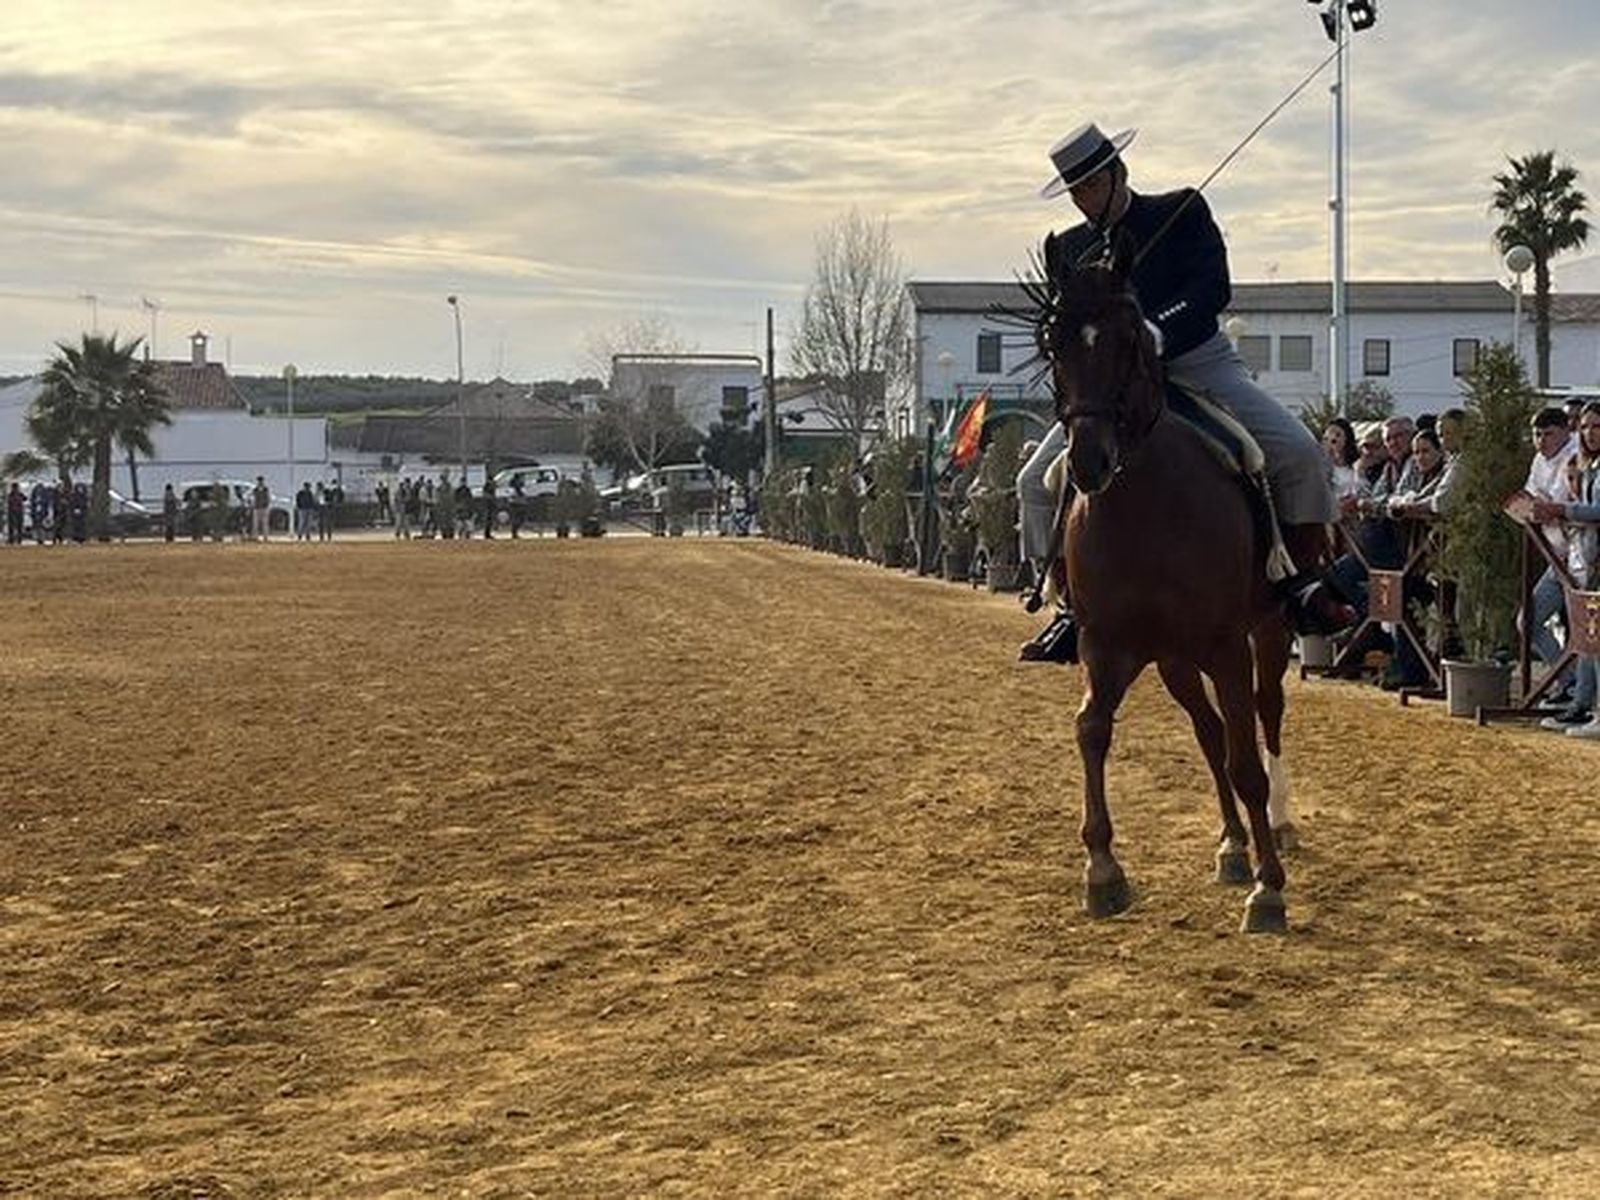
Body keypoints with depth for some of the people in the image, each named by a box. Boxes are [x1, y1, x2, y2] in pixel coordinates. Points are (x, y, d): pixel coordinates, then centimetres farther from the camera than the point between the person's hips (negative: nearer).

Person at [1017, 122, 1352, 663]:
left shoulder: (1183, 211, 1)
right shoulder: (1067, 248, 10)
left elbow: (1214, 289, -12)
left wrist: (1159, 332, -28)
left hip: (1201, 363, -2)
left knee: (1299, 452, -21)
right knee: (1036, 481, -12)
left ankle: (1306, 582, -4)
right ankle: (1074, 607, -1)